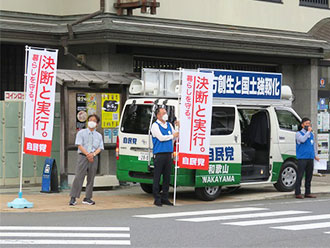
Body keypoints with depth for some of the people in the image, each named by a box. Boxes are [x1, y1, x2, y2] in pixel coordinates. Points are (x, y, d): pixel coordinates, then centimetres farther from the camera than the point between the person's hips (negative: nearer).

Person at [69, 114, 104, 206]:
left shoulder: (99, 135, 14)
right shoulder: (81, 133, 5)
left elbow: (100, 148, 6)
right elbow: (79, 145, -4)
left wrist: (93, 154, -13)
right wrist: (87, 154, -14)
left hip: (94, 158, 4)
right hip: (83, 156, -4)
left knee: (91, 178, 4)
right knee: (78, 177, -10)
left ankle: (87, 198, 11)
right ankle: (73, 198, -10)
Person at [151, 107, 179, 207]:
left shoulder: (169, 125, 17)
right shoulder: (155, 125, -4)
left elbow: (176, 135, 23)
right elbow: (161, 137, -14)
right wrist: (172, 136, -2)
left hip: (168, 154, 6)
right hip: (159, 155, -6)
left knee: (167, 177, 8)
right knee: (157, 177, -4)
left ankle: (165, 198, 15)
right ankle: (157, 199, 1)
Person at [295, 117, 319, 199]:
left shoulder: (311, 134, 18)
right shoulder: (298, 133, 0)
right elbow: (302, 139, -21)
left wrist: (315, 155, 22)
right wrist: (308, 131, -12)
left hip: (310, 158, 6)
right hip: (302, 158, -6)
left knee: (309, 175, 7)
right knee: (300, 175, -8)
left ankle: (307, 193, 13)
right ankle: (298, 193, -5)